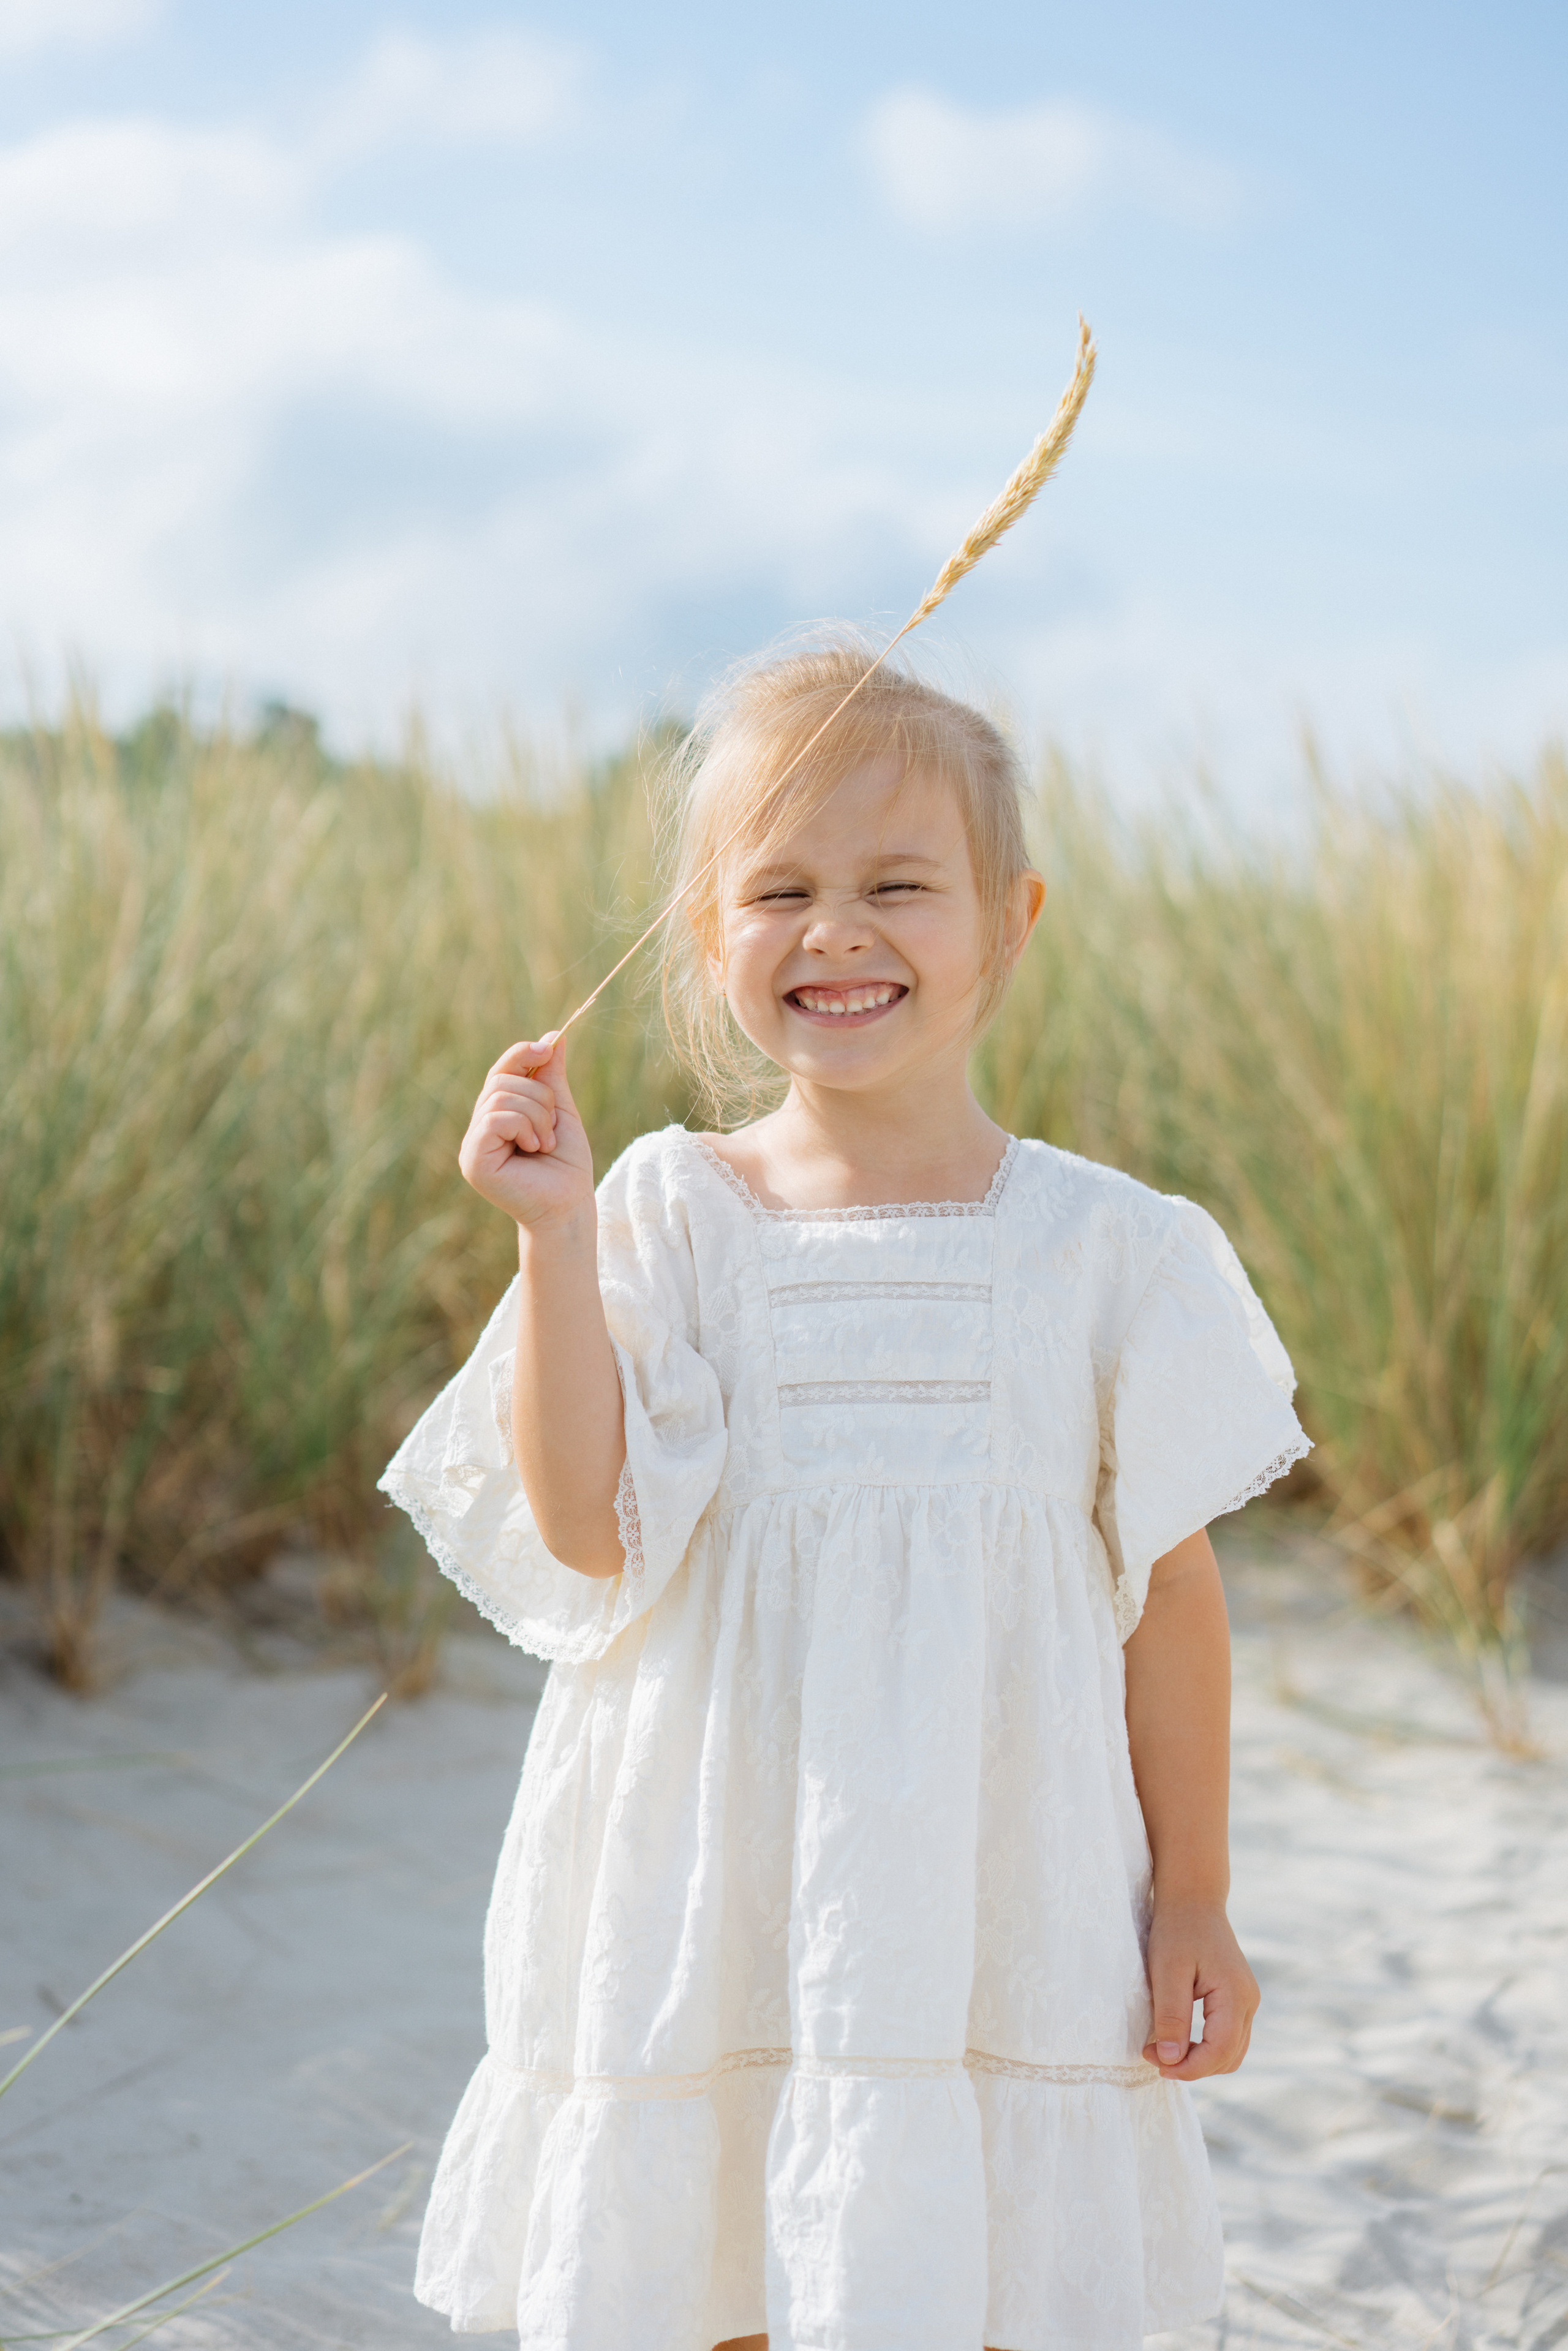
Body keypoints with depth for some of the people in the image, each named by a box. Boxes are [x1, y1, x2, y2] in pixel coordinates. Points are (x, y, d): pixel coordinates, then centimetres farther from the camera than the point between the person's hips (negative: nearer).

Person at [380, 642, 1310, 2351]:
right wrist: (552, 1240, -16)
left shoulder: (1106, 1248, 0)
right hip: (715, 1897, 1)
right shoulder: (667, 1223, -1)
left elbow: (1170, 1589, 4)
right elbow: (585, 1527, -9)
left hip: (996, 1914, 0)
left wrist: (1192, 1903, 6)